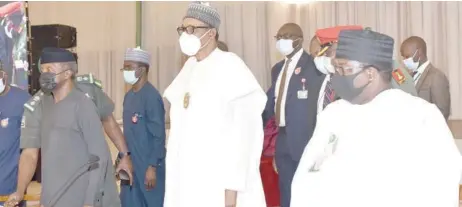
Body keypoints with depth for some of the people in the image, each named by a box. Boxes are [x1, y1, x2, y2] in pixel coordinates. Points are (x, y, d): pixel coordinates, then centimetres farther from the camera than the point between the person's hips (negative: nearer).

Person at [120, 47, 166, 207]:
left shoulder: (151, 96, -16)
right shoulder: (128, 96, 9)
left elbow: (158, 136, -17)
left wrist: (152, 167, -19)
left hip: (147, 166, -8)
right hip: (130, 165, 8)